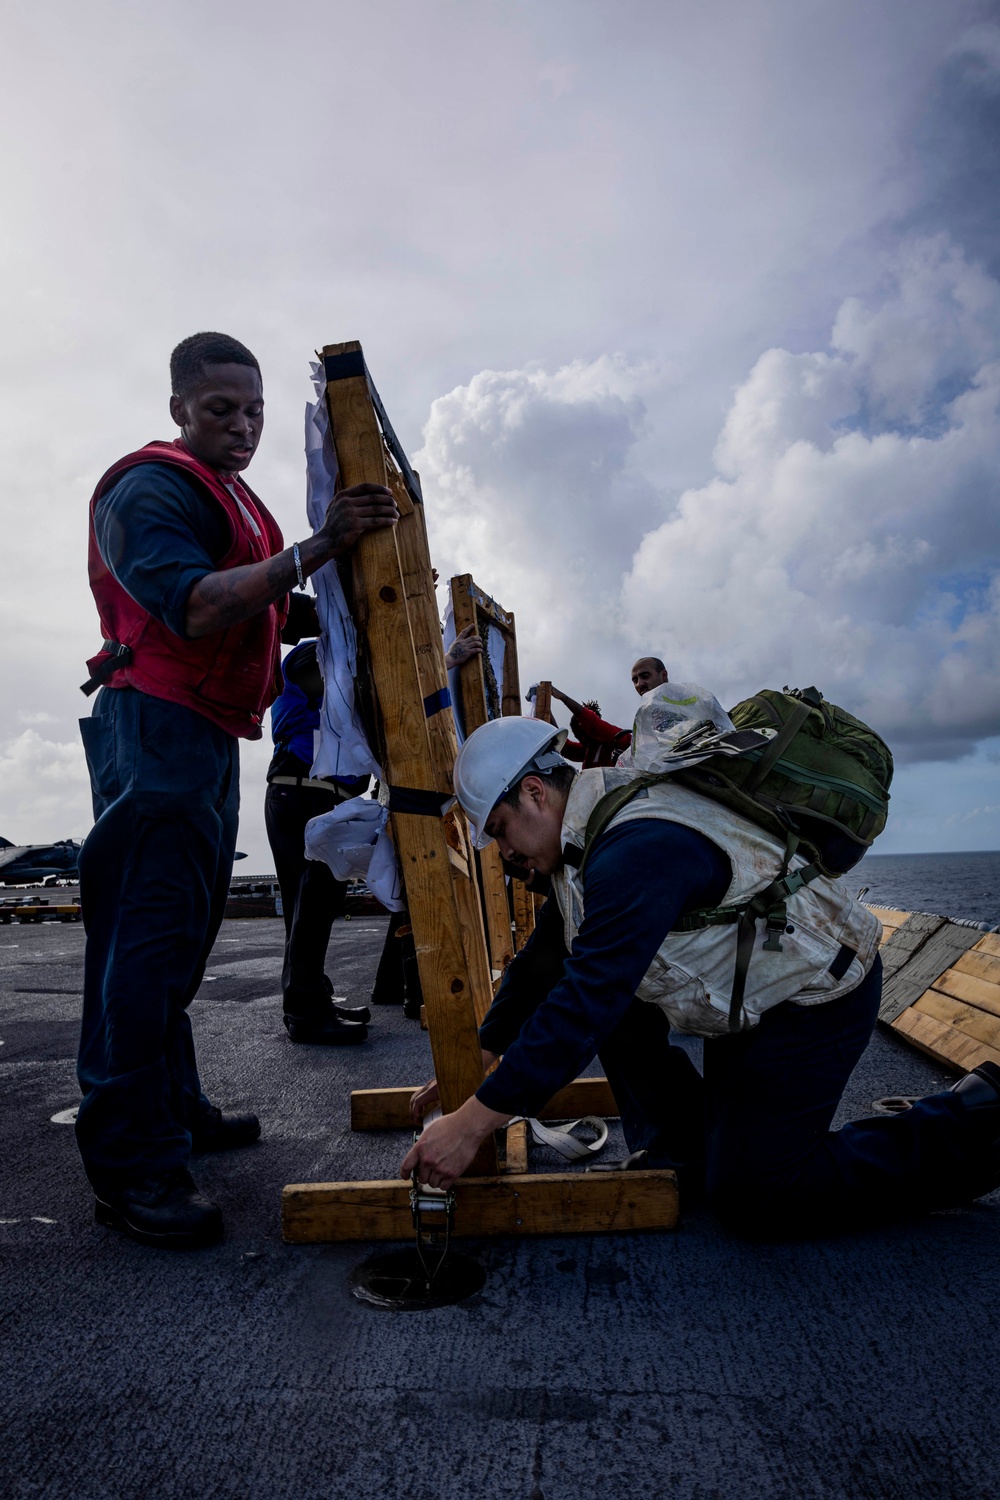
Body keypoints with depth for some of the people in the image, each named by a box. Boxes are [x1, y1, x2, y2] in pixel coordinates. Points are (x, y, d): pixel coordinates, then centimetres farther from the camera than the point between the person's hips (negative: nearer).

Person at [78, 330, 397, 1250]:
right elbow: (191, 608, -24)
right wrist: (314, 549, -31)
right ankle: (131, 1168, -1)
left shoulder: (236, 503, 22)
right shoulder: (150, 488, -8)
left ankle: (174, 1111, 27)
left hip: (212, 737, 10)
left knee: (182, 935, 14)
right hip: (156, 727, -10)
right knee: (147, 939, -9)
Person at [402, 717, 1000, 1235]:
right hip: (752, 993, 9)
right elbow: (542, 962, 9)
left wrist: (471, 1125, -29)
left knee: (752, 1196, -7)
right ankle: (675, 1141, 11)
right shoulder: (588, 835, 1)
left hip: (817, 996, -9)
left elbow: (584, 1007, -35)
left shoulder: (638, 849, -32)